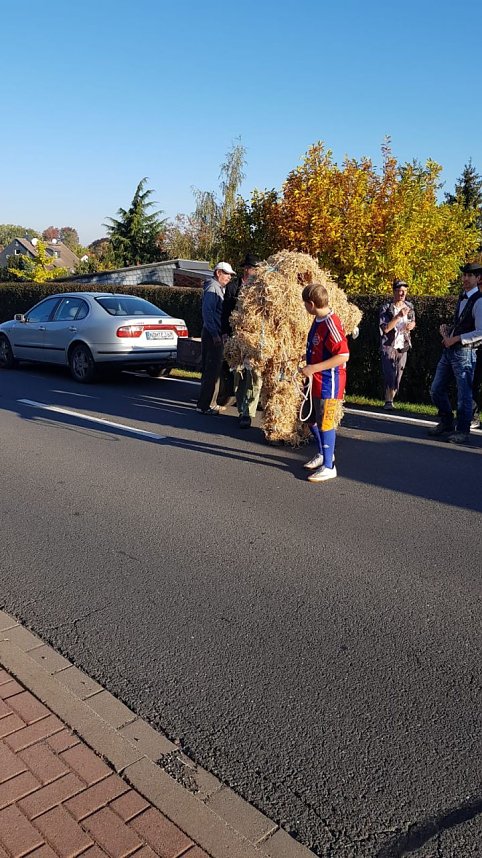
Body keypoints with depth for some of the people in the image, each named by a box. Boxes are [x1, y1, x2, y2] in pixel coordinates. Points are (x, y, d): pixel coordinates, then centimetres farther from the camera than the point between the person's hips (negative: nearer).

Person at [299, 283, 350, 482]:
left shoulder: (331, 324, -22)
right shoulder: (318, 320, 7)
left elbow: (343, 356, -26)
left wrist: (314, 368, -25)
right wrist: (310, 370, 18)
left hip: (328, 382, -10)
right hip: (316, 381, 10)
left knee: (325, 423, -2)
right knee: (311, 419, 19)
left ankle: (328, 467, 9)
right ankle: (323, 454, 38)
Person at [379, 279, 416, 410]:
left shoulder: (409, 306, 6)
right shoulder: (386, 308, -9)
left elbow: (413, 321, 21)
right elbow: (385, 328, -18)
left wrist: (411, 325, -3)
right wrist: (398, 316, -25)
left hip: (403, 347, 5)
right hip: (389, 346, -5)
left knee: (398, 376, 7)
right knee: (390, 375, -14)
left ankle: (390, 400, 18)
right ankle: (388, 402, -7)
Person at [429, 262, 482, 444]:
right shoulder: (462, 298, 16)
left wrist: (456, 339, -17)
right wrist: (447, 329, 7)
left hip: (464, 353, -9)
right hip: (449, 351, 9)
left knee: (464, 394, -1)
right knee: (436, 389, 13)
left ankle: (462, 432, 10)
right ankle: (446, 424, 28)